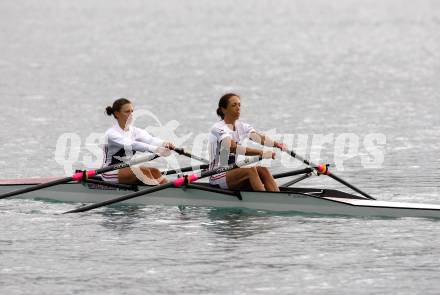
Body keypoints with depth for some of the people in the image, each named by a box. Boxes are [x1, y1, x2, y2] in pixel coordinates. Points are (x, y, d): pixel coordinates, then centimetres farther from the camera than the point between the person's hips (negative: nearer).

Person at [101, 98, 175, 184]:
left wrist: (164, 144, -38)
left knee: (154, 171, -18)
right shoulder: (111, 133, -14)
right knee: (143, 170, -27)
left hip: (127, 170, 6)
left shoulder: (135, 131, 6)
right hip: (110, 174, -6)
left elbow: (150, 139, -14)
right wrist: (155, 149, -44)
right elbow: (130, 145, -31)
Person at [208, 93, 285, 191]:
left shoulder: (241, 126, 11)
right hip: (217, 177, -7)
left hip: (233, 173, 7)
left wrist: (277, 144, -29)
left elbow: (260, 138, -8)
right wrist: (261, 153, -39)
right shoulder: (218, 128, -12)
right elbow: (233, 148, -30)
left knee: (262, 170, -19)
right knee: (250, 169, -30)